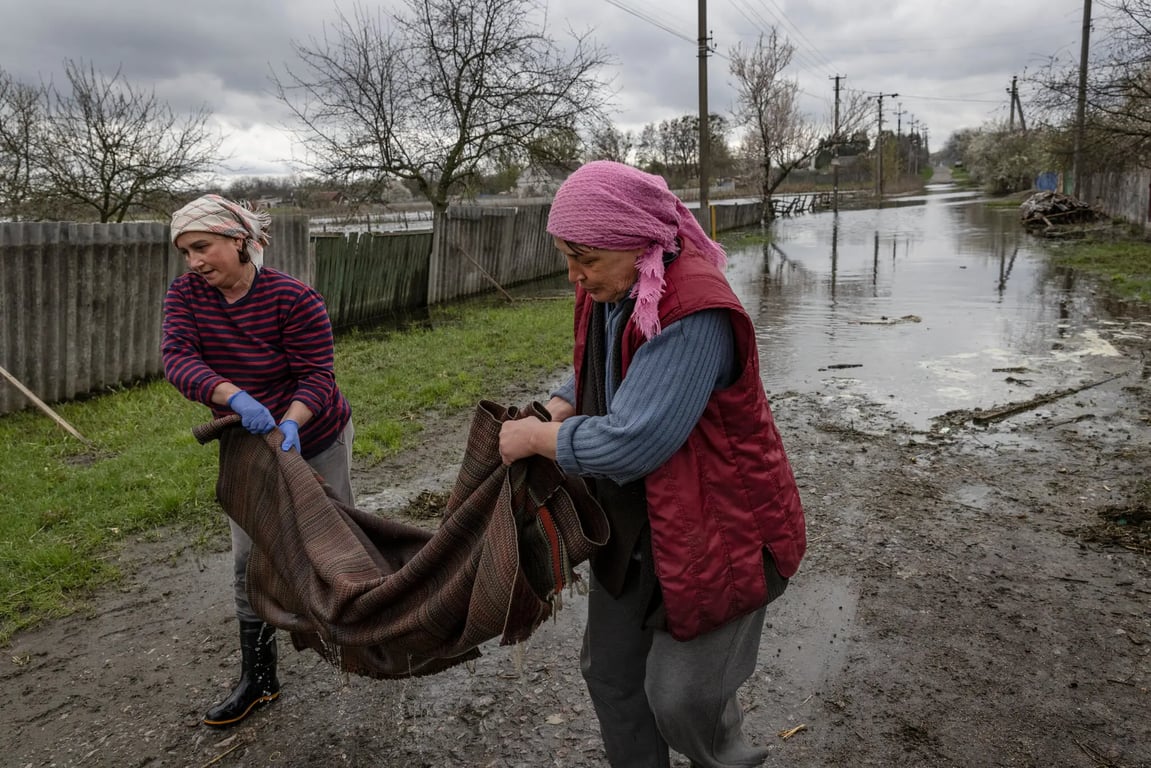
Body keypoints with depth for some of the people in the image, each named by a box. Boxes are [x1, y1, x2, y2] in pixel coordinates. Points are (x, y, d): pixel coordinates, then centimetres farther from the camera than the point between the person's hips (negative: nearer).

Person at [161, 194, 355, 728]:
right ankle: (258, 678, 21)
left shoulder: (294, 299, -22)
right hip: (247, 448, 4)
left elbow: (317, 375, -20)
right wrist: (234, 397, -43)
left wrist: (291, 420, -40)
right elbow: (177, 358, -25)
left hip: (315, 440, -4)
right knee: (250, 561, 7)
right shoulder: (186, 293, -10)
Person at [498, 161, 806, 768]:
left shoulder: (694, 313, -31)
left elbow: (632, 442, -33)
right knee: (609, 671, 18)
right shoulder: (607, 287, -3)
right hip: (632, 520, 8)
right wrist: (555, 411, -7)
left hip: (715, 527, -8)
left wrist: (536, 439, -19)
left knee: (682, 694, 3)